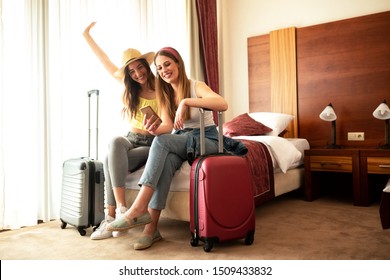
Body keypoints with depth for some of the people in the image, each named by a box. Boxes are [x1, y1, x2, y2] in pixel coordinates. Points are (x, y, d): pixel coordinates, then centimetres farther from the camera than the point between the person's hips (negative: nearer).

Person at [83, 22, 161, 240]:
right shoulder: (130, 87, 8)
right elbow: (106, 62, 15)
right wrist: (87, 36, 20)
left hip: (152, 143, -4)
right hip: (131, 139, 4)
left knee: (111, 160, -28)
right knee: (116, 142, -33)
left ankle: (112, 216, -25)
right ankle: (121, 208, -34)